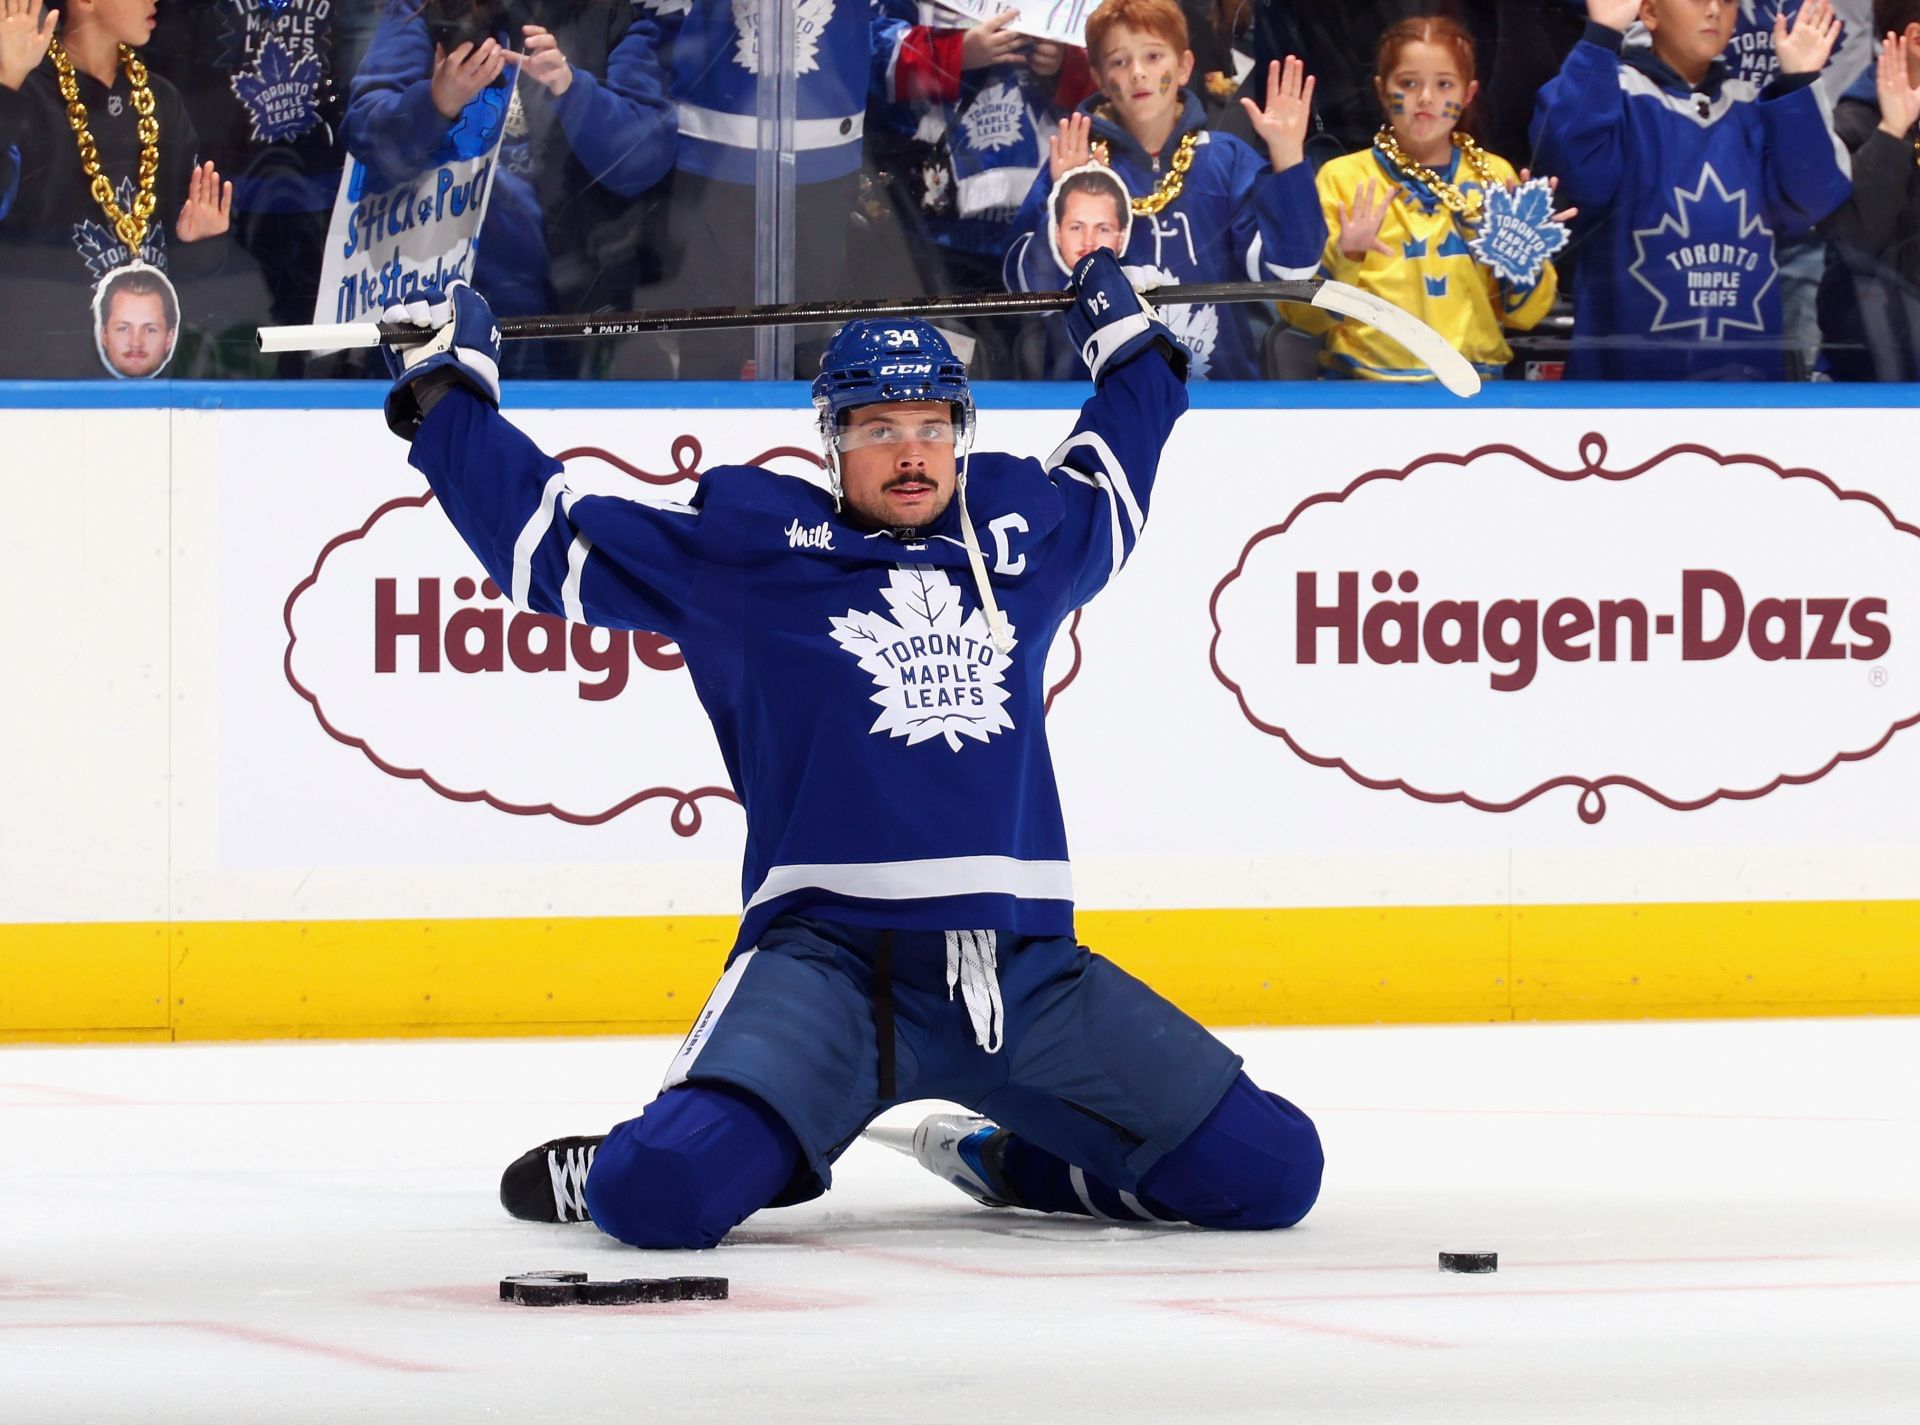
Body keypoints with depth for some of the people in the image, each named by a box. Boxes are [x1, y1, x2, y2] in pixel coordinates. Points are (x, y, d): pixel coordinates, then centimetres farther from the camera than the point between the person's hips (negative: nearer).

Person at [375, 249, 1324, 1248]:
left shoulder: (1023, 534, 18)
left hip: (1027, 968, 4)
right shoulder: (745, 545, 7)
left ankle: (1005, 1163, 19)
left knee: (1269, 1171, -4)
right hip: (829, 955, -4)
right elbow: (548, 537, 13)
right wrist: (449, 392, 13)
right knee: (665, 1199, -29)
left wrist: (1128, 342, 44)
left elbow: (1110, 484, 42)